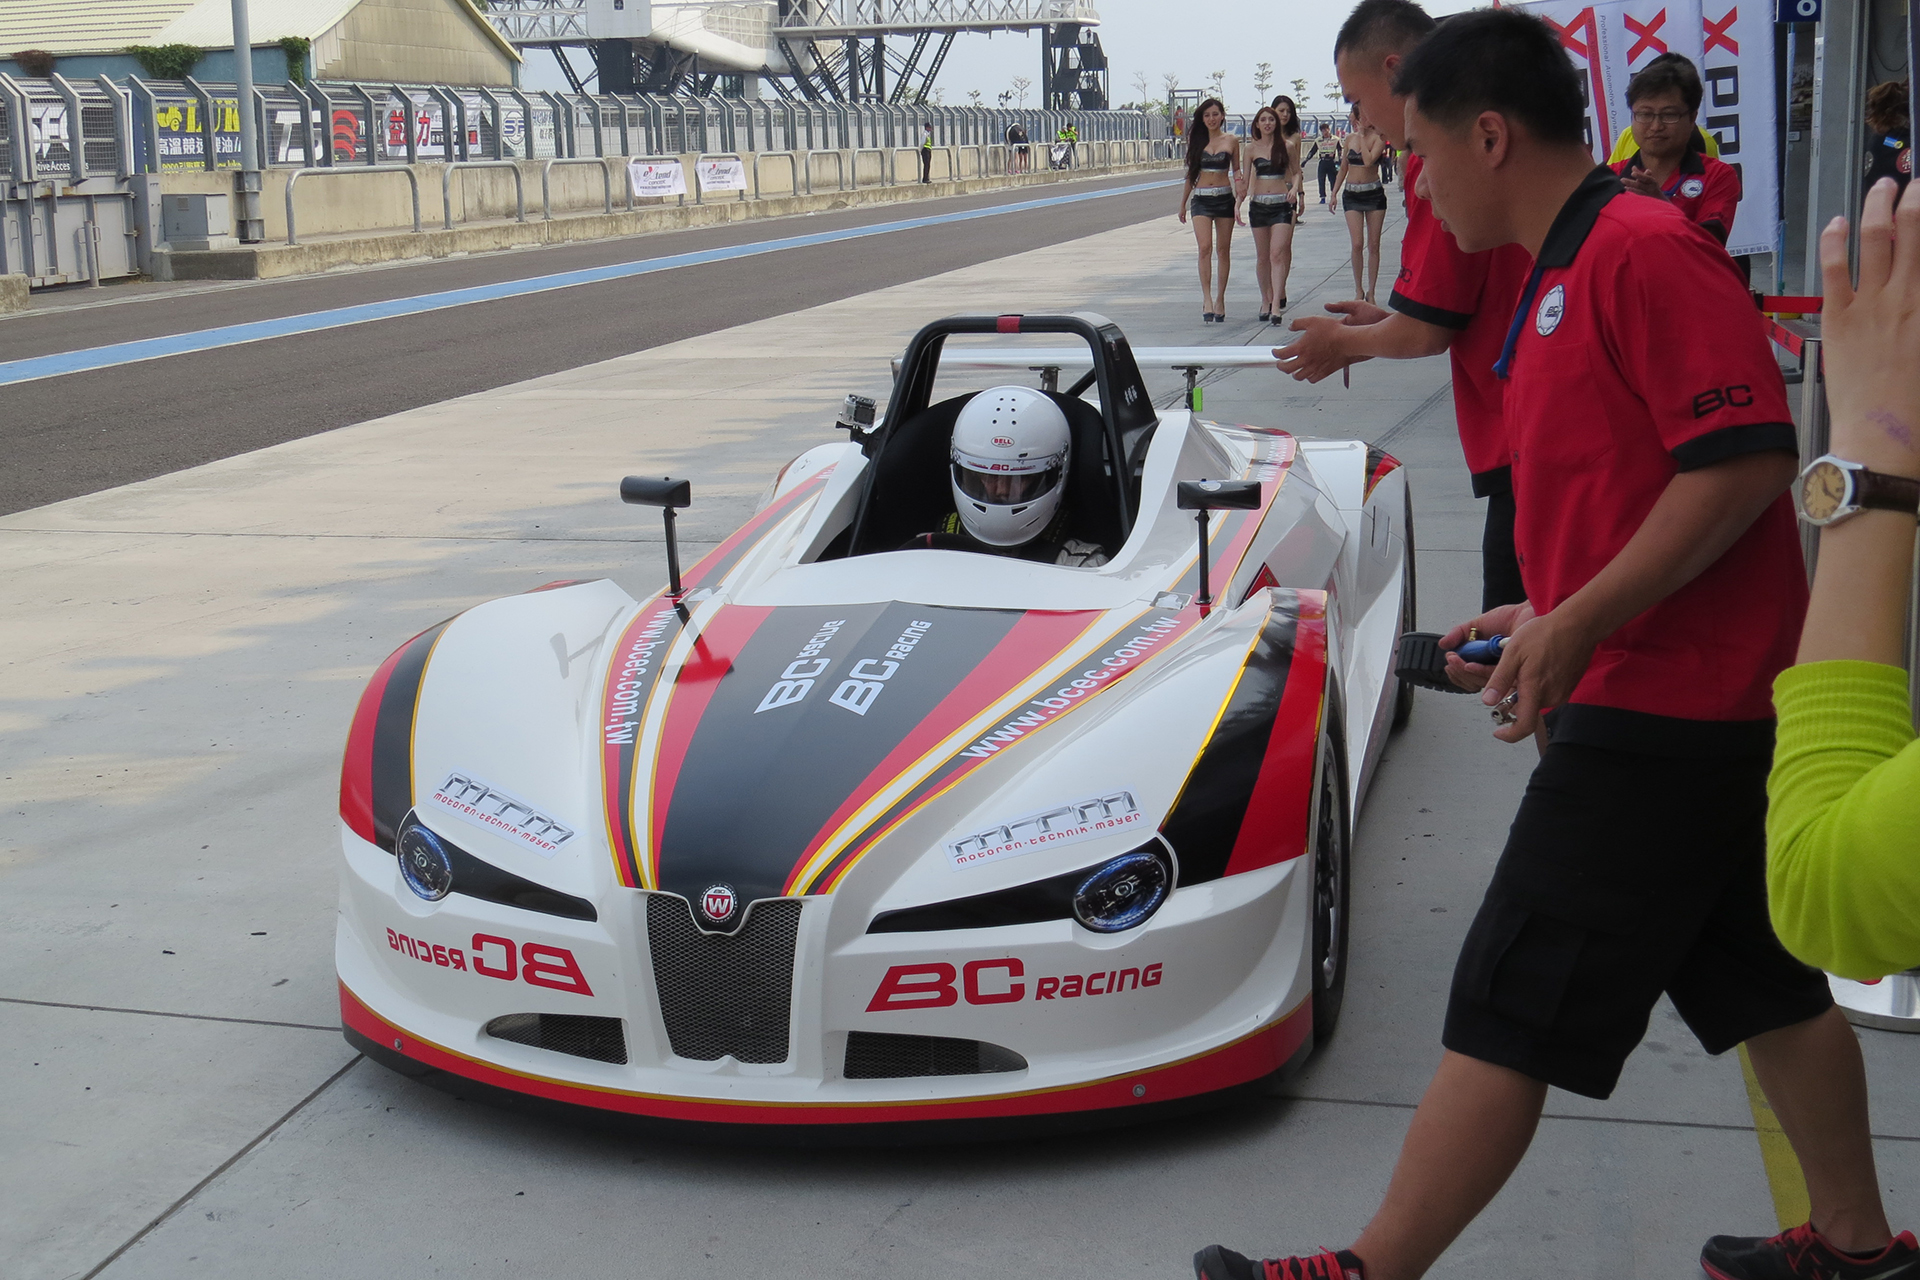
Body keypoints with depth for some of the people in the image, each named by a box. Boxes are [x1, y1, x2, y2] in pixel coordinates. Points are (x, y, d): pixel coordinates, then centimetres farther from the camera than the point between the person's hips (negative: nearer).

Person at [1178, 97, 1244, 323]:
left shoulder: (1231, 141, 3)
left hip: (1225, 198, 0)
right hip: (1201, 199, 0)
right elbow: (1191, 173, 13)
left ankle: (1220, 299, 13)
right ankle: (1207, 299, -16)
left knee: (1223, 250, 5)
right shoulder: (1197, 140, 6)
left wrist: (1239, 201, -3)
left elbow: (1236, 171, 8)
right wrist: (1183, 203, 15)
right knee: (1205, 248, -14)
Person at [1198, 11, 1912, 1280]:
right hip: (1705, 705, 10)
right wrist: (1538, 621, 16)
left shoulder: (1642, 248, -16)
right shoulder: (1564, 276, 16)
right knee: (1768, 986, 19)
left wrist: (1576, 626, -22)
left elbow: (1746, 459, -22)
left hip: (1658, 714, -10)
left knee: (1506, 1014, -4)